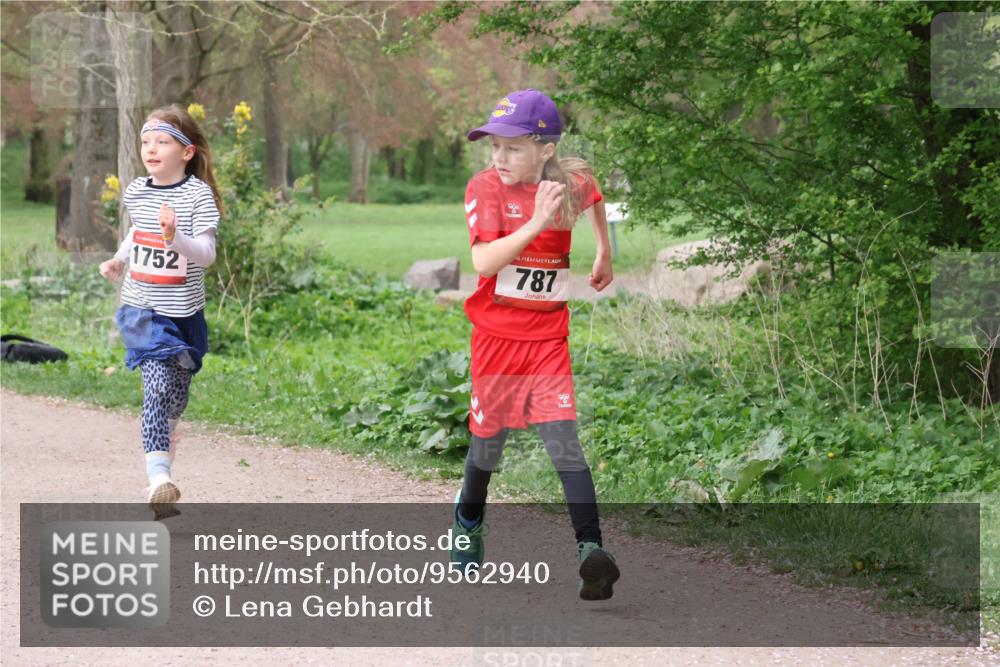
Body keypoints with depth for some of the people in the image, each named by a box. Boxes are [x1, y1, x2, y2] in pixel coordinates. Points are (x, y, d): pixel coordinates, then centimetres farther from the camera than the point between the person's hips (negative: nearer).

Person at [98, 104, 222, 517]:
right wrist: (119, 260, 11)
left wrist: (175, 238, -36)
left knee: (177, 394, 16)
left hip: (183, 313, -1)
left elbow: (206, 255, -20)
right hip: (142, 310, 1)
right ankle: (158, 476, -25)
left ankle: (162, 437, 47)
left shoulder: (198, 195, -11)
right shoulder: (136, 191, 2)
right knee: (159, 386, -17)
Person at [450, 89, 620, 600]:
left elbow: (592, 196, 23)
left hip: (549, 335, 0)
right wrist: (537, 222, -34)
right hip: (497, 333, 0)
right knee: (489, 437, 12)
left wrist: (605, 255, 27)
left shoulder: (571, 183, -4)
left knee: (562, 437, -14)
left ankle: (591, 548, -22)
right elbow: (483, 261, -26)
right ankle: (468, 517, 42)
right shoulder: (486, 187, -12)